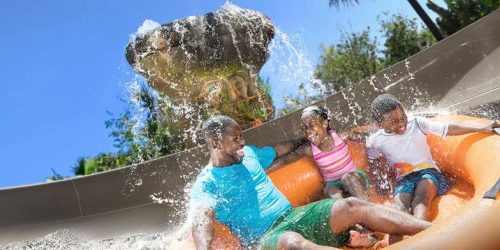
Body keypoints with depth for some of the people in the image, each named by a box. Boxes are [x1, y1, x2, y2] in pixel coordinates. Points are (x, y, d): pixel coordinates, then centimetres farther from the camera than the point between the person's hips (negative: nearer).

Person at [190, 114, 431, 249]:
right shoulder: (205, 184, -3)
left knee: (352, 206, -16)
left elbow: (283, 148, 31)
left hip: (295, 215, 6)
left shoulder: (249, 154, 15)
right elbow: (201, 219, -22)